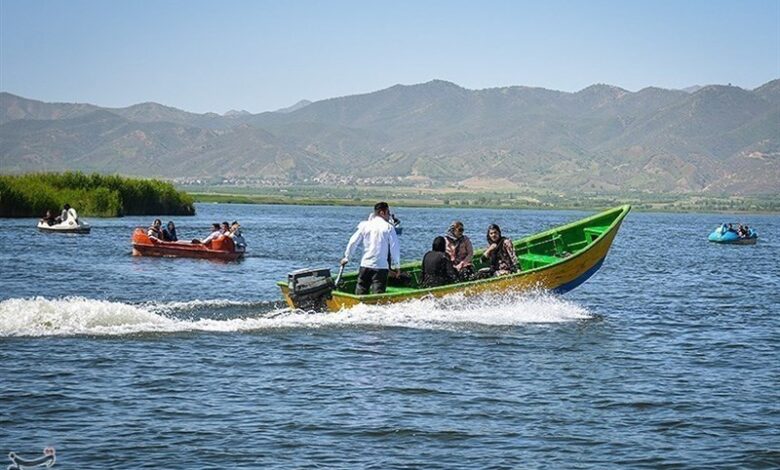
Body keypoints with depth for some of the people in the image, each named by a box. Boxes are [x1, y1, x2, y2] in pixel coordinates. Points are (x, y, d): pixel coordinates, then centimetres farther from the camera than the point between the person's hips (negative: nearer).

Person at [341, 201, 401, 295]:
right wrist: (397, 266, 4)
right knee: (378, 293, -4)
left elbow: (353, 242, 6)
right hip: (381, 266, -3)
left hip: (365, 265, 3)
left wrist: (346, 257, 19)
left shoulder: (365, 225, 6)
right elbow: (395, 248, -3)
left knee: (360, 292, 8)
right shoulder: (388, 227, -2)